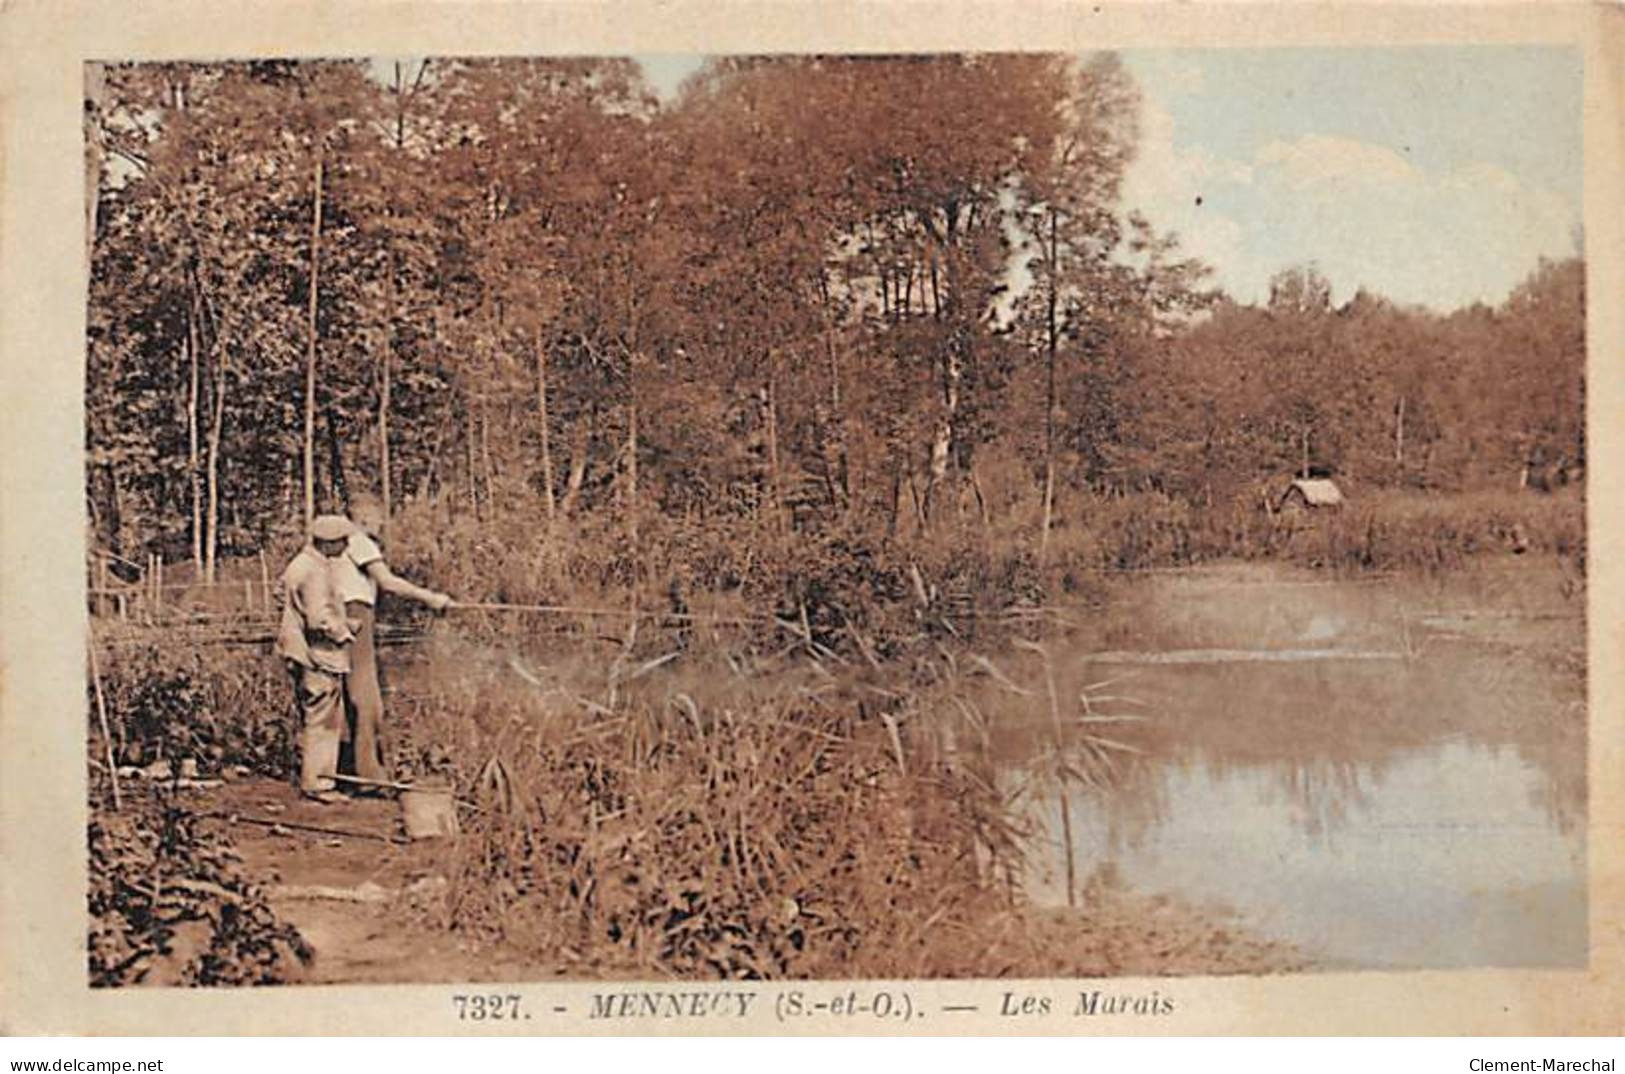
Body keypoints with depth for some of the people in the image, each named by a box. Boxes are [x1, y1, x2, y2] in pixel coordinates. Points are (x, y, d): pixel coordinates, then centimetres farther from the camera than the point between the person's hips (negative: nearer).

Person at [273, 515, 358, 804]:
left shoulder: (301, 564, 12)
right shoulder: (315, 572, -21)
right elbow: (321, 619, -26)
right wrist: (346, 632, -9)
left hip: (304, 654, 10)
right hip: (319, 654, -10)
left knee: (311, 719, 17)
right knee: (323, 720, -3)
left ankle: (308, 779, 25)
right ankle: (317, 783, 2)